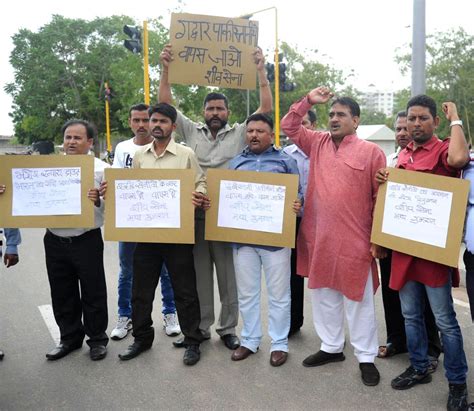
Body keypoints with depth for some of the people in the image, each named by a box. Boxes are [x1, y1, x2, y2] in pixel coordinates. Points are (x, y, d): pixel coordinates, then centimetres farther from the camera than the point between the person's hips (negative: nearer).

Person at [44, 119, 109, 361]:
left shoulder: (101, 169, -4)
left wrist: (98, 200, -29)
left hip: (86, 240, -4)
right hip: (54, 241, 4)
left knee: (93, 294, 7)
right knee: (62, 295, 16)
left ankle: (97, 339, 25)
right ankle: (70, 338, 33)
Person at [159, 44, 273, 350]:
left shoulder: (240, 134, 4)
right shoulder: (191, 132, 9)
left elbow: (266, 109, -3)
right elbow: (165, 105, 5)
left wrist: (261, 71, -9)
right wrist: (165, 70, -4)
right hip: (196, 215, 2)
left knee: (229, 276, 7)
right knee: (198, 276, 11)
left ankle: (228, 329, 20)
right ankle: (200, 328, 24)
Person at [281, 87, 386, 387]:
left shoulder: (371, 151, -4)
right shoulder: (318, 142, 9)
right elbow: (289, 127, 14)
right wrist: (308, 101, 1)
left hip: (355, 240, -4)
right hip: (318, 238, 5)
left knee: (358, 300, 6)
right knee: (324, 295, 15)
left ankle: (366, 357, 21)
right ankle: (332, 347, 32)